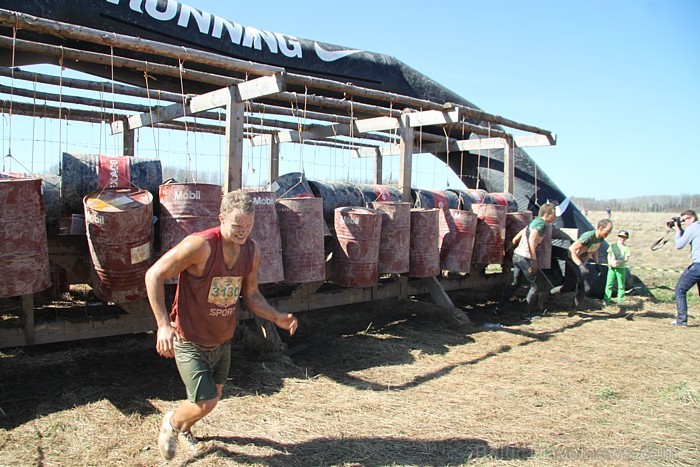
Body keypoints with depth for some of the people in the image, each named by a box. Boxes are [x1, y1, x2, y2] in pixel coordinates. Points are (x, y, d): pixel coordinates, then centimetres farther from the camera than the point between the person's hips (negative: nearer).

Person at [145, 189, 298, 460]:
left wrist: (278, 318, -10)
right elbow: (154, 275, -22)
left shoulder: (252, 252, -7)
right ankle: (172, 422, 28)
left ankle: (184, 430, 53)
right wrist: (163, 324, -28)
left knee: (214, 395, 21)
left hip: (222, 340, 7)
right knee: (206, 402, -8)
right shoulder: (200, 245, -28)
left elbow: (251, 295, 6)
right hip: (189, 341, -6)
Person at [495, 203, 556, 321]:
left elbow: (515, 239, 19)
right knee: (534, 286, 5)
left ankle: (499, 307, 20)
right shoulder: (542, 223, -10)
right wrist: (534, 260, -27)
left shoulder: (533, 222, 17)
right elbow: (532, 239, -26)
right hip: (525, 257, -9)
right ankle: (526, 314, 6)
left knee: (515, 283, 21)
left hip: (517, 255, 9)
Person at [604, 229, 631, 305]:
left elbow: (626, 259, -4)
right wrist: (610, 262, -12)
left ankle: (620, 301, 11)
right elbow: (609, 256, 6)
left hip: (621, 268, -1)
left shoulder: (626, 248, 2)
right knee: (609, 284, 0)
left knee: (621, 285, 3)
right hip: (611, 267, 1)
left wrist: (618, 262, -19)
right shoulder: (612, 246, 8)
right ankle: (606, 300, 3)